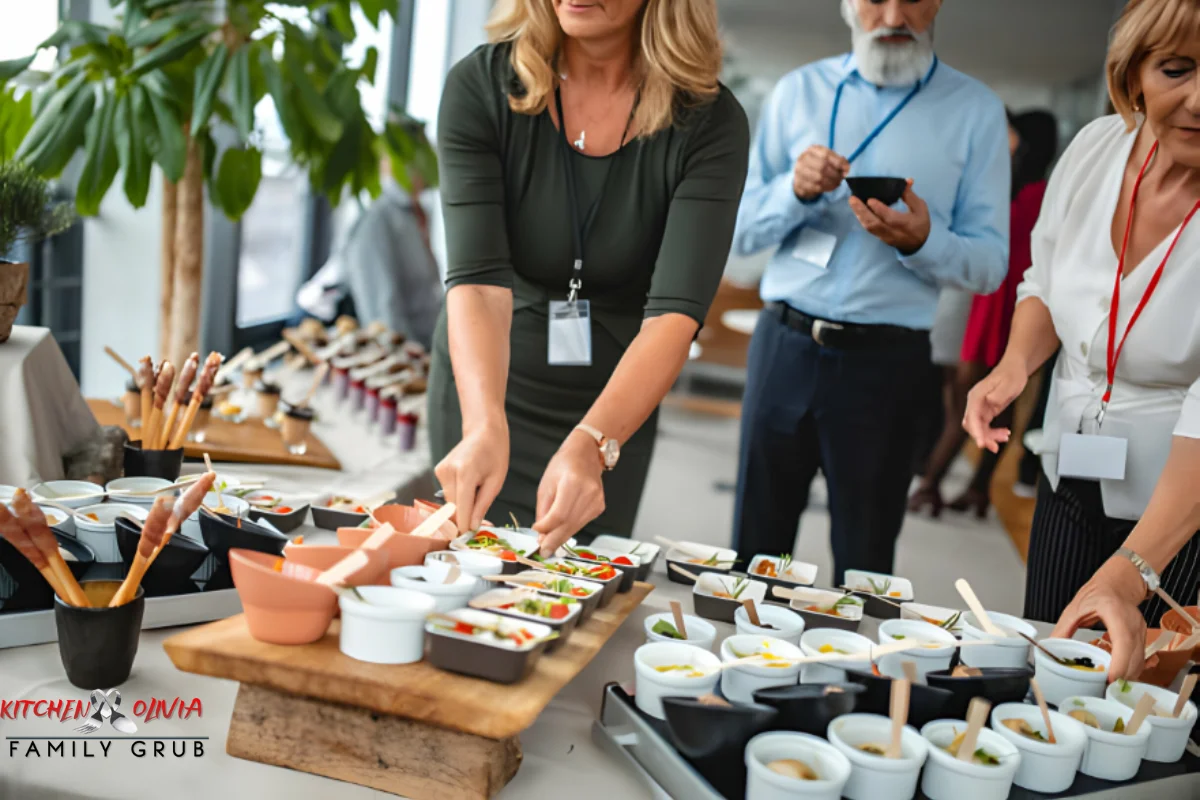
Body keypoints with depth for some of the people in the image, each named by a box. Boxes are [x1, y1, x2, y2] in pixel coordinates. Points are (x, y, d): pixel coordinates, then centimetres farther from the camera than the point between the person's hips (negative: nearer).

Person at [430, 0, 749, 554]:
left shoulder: (709, 125, -18)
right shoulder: (480, 87, -17)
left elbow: (675, 313, -28)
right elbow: (478, 280, -27)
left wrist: (591, 445, -43)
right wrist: (484, 426, -43)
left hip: (615, 403, 1)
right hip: (484, 383, 0)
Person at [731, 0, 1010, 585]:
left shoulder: (975, 110, 4)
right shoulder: (799, 91, 8)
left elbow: (989, 264, 1)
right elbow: (739, 230, 7)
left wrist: (923, 240, -19)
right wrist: (796, 190, -12)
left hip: (884, 362, -1)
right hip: (784, 345, 2)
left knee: (864, 565, 8)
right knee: (756, 548, 11)